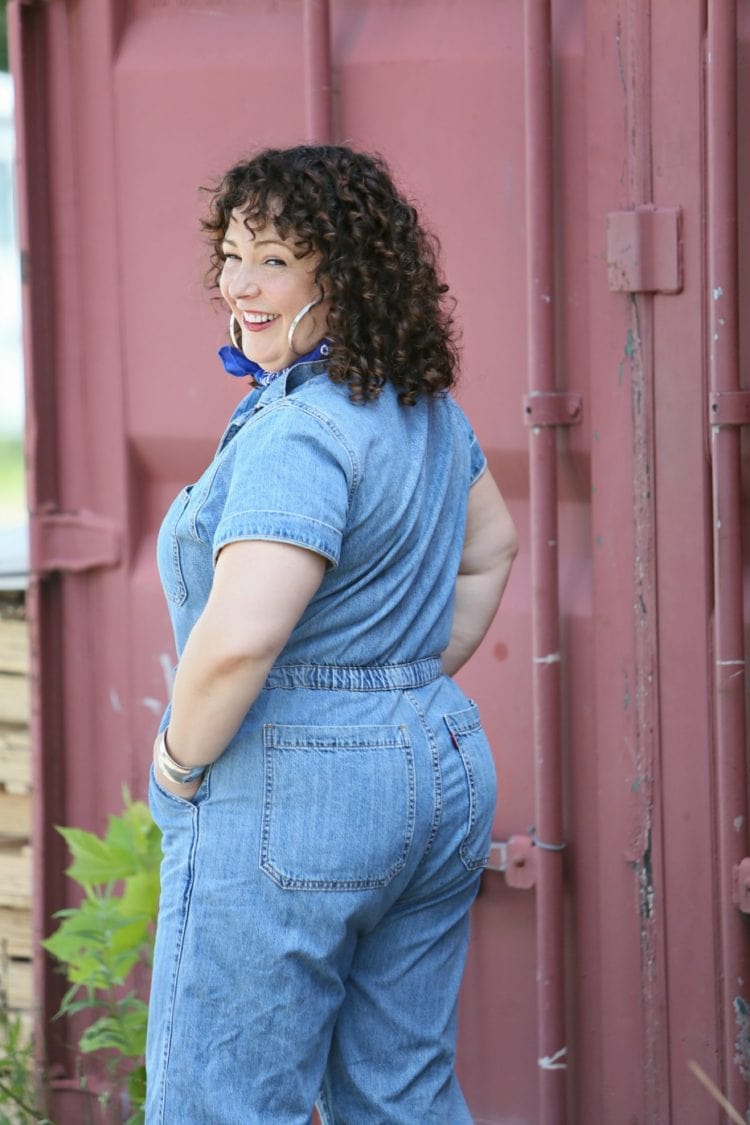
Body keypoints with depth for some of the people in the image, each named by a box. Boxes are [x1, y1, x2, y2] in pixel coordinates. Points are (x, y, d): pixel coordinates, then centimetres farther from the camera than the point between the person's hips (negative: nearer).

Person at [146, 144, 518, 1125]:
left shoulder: (300, 433, -21)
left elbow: (240, 636, -30)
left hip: (291, 794, -9)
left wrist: (181, 760, -14)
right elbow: (491, 547, 25)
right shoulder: (426, 405, 8)